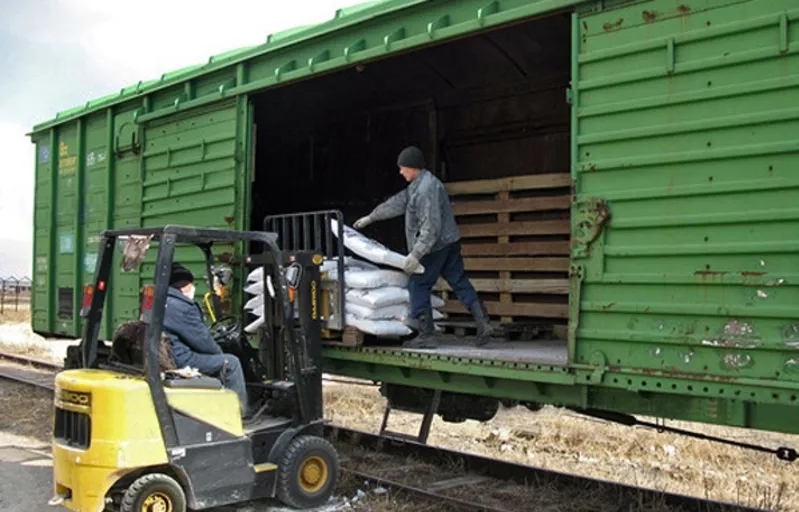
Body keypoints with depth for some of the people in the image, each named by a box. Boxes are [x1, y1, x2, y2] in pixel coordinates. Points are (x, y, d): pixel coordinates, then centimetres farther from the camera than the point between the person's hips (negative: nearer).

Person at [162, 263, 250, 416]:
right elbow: (202, 340, -12)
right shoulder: (182, 307, -16)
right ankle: (240, 412, 9)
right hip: (180, 360, -10)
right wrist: (219, 353, 9)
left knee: (218, 361, 27)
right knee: (231, 362, -1)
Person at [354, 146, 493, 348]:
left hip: (435, 246, -10)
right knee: (460, 283, 8)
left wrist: (416, 254, -26)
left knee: (418, 286, 0)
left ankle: (426, 335, 3)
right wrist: (371, 217, 30)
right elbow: (397, 203, 24)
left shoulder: (426, 189, -21)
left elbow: (431, 227, -26)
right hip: (449, 242, 10)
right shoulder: (417, 185, 13)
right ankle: (483, 324, 4)